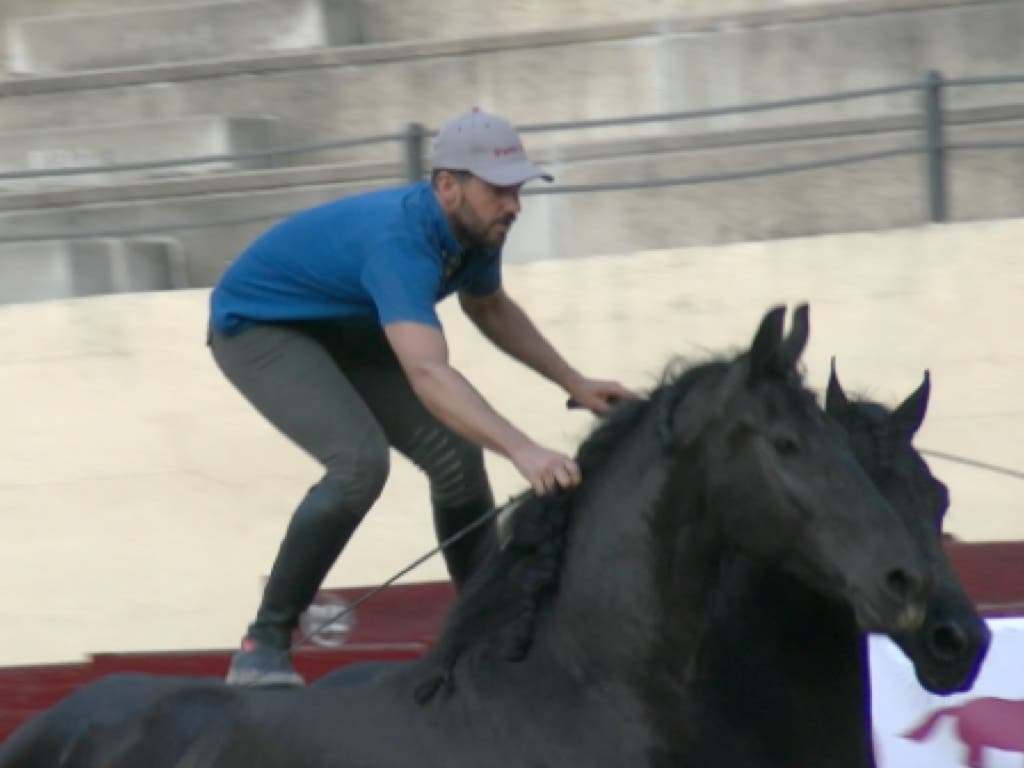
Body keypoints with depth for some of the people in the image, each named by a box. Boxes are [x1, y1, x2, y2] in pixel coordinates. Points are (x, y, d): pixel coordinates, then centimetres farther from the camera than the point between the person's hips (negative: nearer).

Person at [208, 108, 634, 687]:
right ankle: (262, 649, -21)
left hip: (344, 329, 9)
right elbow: (428, 374, -54)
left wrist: (575, 384, 7)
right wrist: (523, 451, -63)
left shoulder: (473, 227, -11)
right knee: (360, 459, -28)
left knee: (456, 454, 0)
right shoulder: (402, 244, -39)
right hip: (256, 328, -9)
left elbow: (490, 308, 14)